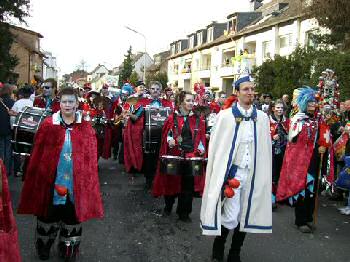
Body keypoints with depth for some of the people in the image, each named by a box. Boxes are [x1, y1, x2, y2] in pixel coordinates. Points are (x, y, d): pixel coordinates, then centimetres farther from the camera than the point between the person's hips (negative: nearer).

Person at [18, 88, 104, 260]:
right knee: (49, 212, 12)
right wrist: (35, 176, -4)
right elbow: (37, 153, 0)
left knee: (73, 213, 10)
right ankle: (44, 247, 35)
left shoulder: (85, 126, 2)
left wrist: (89, 180, -4)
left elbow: (91, 157, 1)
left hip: (76, 180, 1)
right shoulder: (48, 124, 0)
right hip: (51, 179, 0)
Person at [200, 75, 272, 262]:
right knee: (230, 216, -5)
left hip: (254, 173, 4)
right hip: (232, 172, -4)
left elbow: (265, 148, 8)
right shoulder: (225, 116, -6)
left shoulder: (262, 118, 5)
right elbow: (215, 146, -5)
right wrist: (223, 175, -8)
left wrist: (264, 174, 3)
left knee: (246, 214, 11)